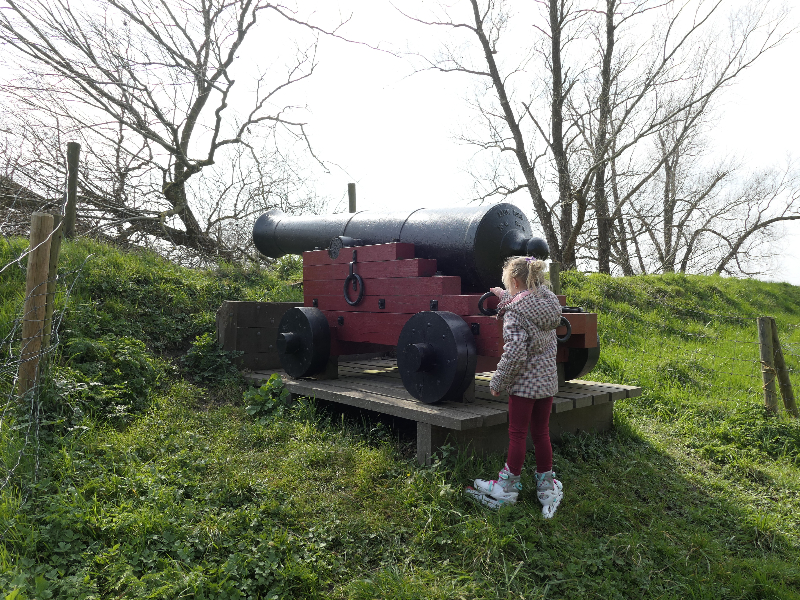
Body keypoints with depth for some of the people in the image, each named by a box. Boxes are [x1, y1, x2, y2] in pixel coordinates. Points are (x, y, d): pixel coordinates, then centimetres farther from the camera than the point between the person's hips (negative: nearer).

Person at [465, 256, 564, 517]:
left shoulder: (514, 312, -20)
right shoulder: (548, 301, 2)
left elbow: (515, 354, -23)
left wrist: (497, 382, -13)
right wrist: (506, 296, 36)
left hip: (524, 382, -7)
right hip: (548, 380, 7)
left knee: (517, 434, 5)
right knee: (541, 433, 16)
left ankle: (508, 488, 19)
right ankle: (547, 485, 26)